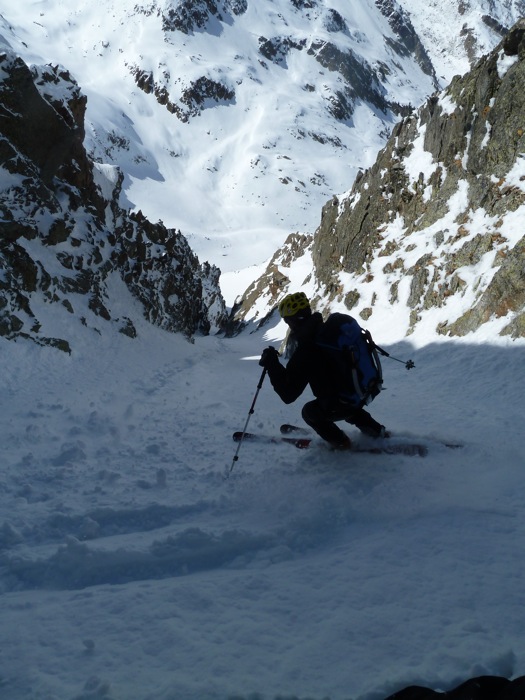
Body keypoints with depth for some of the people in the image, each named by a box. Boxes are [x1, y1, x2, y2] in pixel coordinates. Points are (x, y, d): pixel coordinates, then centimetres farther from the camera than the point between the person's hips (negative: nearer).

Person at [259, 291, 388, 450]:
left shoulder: (305, 352, -26)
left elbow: (288, 395, -21)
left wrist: (272, 365, -16)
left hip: (342, 401, -7)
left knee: (310, 412, 23)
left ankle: (340, 441, 27)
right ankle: (376, 430, 41)